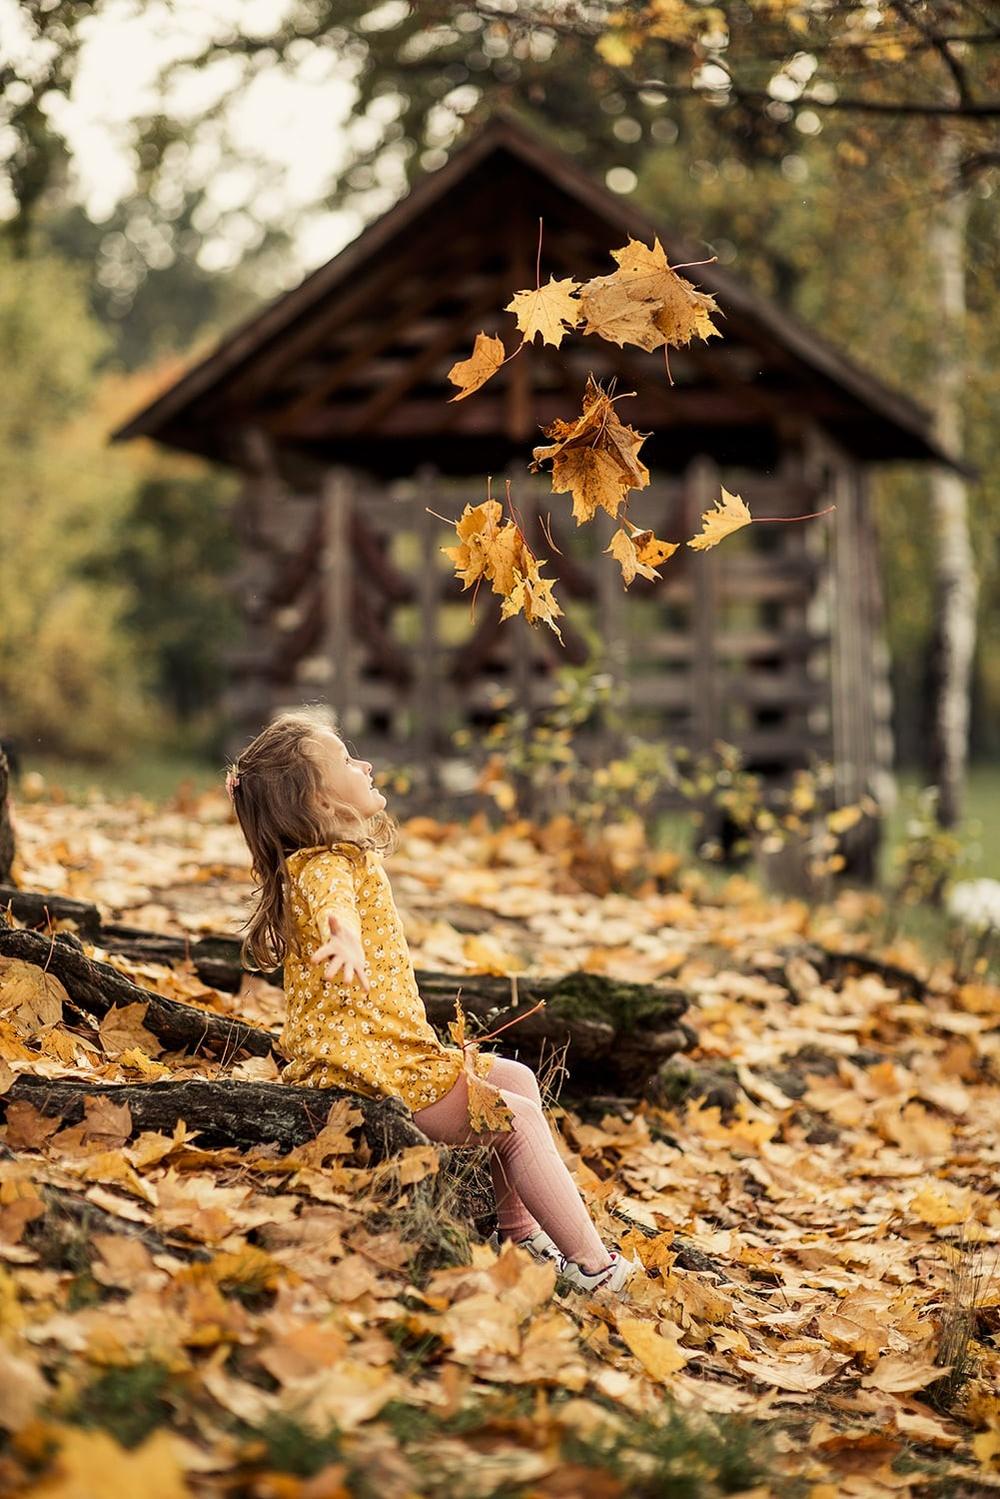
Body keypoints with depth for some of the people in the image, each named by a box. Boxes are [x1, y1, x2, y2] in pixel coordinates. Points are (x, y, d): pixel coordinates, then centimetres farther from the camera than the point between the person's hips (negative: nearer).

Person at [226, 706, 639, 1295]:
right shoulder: (323, 866, -18)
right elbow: (331, 905, -43)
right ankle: (593, 1267, -5)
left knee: (520, 1080, 18)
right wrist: (346, 939, -62)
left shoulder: (346, 858, 14)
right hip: (368, 1063, -11)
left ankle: (519, 1230, 21)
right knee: (521, 1119, -7)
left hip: (394, 1047, 11)